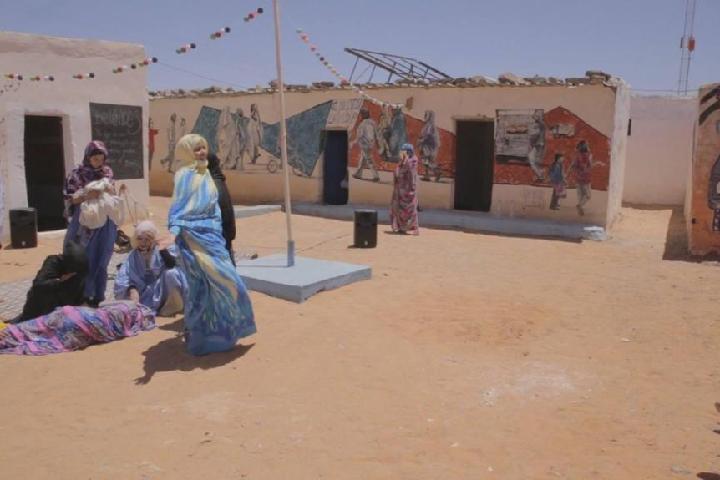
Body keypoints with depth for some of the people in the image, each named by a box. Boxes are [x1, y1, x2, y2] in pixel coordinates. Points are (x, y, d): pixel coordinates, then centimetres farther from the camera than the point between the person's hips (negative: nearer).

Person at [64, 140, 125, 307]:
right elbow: (69, 199, -7)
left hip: (104, 224, 3)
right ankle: (82, 296, 12)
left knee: (101, 262, 7)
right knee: (84, 262, 0)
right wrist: (86, 195, -23)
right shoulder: (77, 174, -4)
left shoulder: (107, 172, 6)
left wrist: (117, 192, -11)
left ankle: (98, 297, 17)